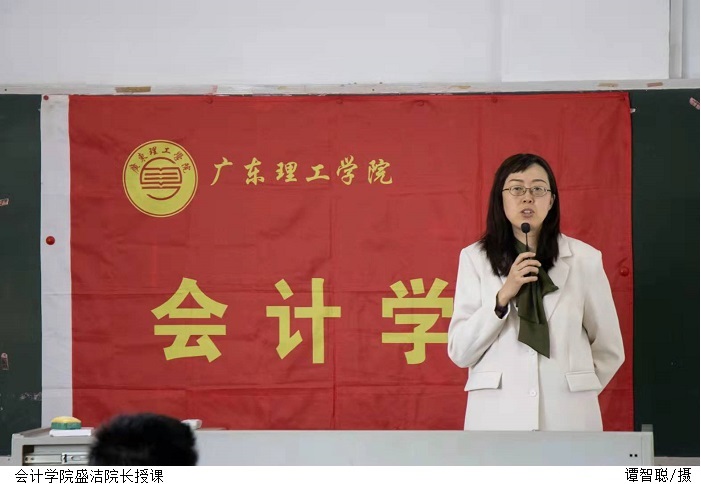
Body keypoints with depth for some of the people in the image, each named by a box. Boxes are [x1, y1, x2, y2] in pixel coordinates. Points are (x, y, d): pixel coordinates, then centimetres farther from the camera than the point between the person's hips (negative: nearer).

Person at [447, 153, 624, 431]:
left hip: (568, 415, 0)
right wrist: (503, 296, -12)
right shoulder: (475, 258, 3)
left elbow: (609, 349, 12)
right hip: (496, 415, 0)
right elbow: (459, 352, -3)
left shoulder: (584, 259, 3)